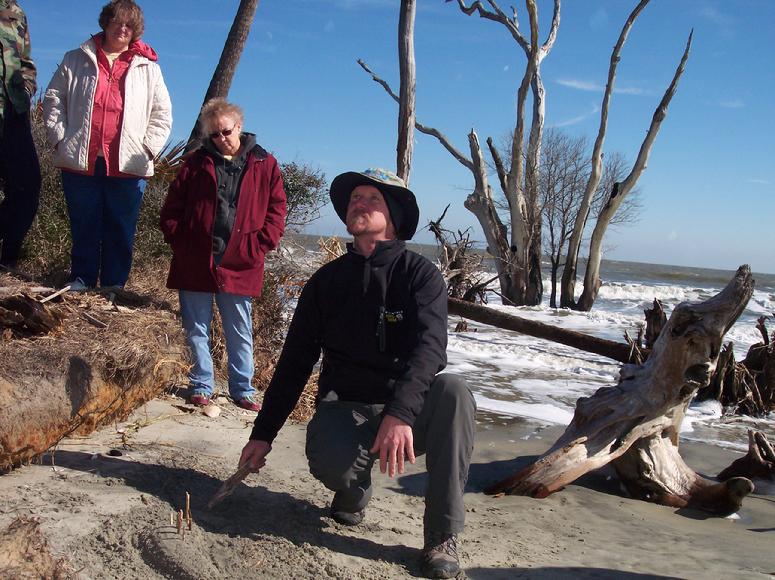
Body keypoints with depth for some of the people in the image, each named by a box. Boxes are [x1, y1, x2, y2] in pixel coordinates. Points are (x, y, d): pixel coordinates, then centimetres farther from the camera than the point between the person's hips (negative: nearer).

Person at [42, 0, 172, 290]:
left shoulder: (148, 69, 11)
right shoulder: (77, 60, 11)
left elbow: (162, 114, 12)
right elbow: (53, 99, 12)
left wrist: (148, 148, 0)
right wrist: (59, 138, 0)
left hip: (128, 165, 0)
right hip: (81, 160, 0)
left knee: (121, 230, 2)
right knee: (84, 226, 6)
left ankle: (114, 286, 12)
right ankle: (81, 282, 17)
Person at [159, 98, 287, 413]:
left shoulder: (264, 164, 3)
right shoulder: (197, 162, 7)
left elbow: (276, 210, 2)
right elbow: (173, 206, 8)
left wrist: (258, 245, -7)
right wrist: (178, 241, -3)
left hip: (239, 265, -1)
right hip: (195, 262, 1)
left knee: (240, 333, 8)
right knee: (197, 329, 9)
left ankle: (242, 389, 20)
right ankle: (201, 385, 23)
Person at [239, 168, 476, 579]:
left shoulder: (419, 274, -4)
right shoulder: (325, 281, 6)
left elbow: (430, 347, -22)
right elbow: (294, 362, 9)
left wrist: (399, 413, -38)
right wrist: (263, 433, 6)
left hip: (409, 415, -1)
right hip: (344, 408, 1)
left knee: (452, 390, -34)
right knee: (329, 461, -34)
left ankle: (442, 537, -22)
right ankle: (353, 490, 6)